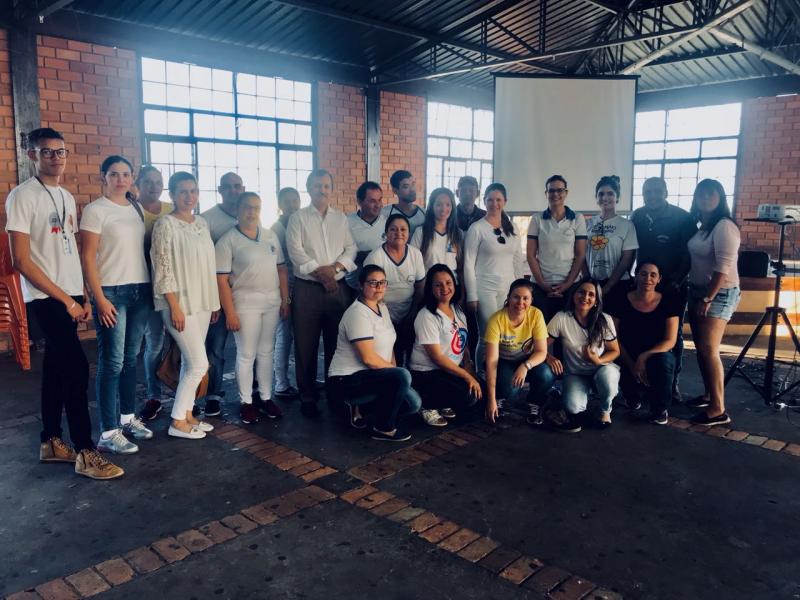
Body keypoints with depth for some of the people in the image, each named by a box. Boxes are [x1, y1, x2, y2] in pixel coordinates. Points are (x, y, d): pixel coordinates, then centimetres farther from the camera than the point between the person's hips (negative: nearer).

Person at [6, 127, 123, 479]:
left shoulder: (67, 198, 13)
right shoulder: (23, 196, -10)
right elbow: (21, 260, -14)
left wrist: (83, 296, 10)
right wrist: (65, 299, -14)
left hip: (71, 296, 8)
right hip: (46, 299, -8)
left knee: (57, 368, 13)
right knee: (77, 369, -11)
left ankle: (51, 442, 24)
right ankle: (85, 453, -4)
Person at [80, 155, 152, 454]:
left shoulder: (137, 208, 12)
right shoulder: (95, 210, -5)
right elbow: (87, 257, -9)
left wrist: (150, 288, 8)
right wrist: (99, 298, -14)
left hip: (141, 291, 6)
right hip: (112, 293, -6)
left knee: (131, 359, 12)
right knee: (112, 362, -4)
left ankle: (128, 417, 24)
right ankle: (109, 433, 2)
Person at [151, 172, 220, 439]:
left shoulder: (202, 222, 11)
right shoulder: (165, 224, -10)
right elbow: (163, 270, -14)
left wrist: (215, 300, 13)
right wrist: (175, 307, -18)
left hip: (202, 302, 7)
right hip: (181, 304, -7)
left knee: (189, 362, 12)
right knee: (199, 364, -7)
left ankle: (187, 414, 22)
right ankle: (177, 422, 6)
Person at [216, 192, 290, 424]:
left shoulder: (270, 236, 9)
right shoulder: (228, 240, -6)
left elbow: (281, 269, 12)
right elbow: (222, 279, -10)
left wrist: (285, 300, 7)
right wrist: (230, 313, -14)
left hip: (272, 301, 5)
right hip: (245, 303, -4)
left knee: (266, 351, 12)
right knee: (246, 354, 3)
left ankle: (266, 397, 23)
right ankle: (246, 401, 15)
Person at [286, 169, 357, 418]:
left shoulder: (341, 218, 13)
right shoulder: (298, 218, 3)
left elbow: (351, 248, 6)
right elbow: (295, 251, -7)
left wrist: (334, 268, -10)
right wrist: (320, 272, -14)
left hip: (338, 287, 3)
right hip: (307, 288, -3)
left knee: (336, 343, 9)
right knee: (306, 345, 1)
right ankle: (307, 397, 11)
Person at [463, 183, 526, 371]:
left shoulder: (512, 228, 10)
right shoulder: (477, 228, -4)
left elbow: (518, 260, 14)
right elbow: (469, 264, -6)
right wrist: (471, 296, -10)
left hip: (509, 289, 5)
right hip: (485, 290, -4)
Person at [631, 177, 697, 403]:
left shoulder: (683, 218, -8)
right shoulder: (637, 217, 4)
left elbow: (689, 254, -8)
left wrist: (675, 281, -14)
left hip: (673, 286, -3)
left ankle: (672, 384, 13)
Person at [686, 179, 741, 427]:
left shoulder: (724, 226, -14)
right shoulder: (701, 226, 12)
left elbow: (724, 267, -21)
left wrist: (708, 298, -22)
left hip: (719, 294, -8)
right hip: (697, 291, 8)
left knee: (709, 350, -11)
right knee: (701, 348, 12)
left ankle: (718, 410, -7)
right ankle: (708, 395, 24)